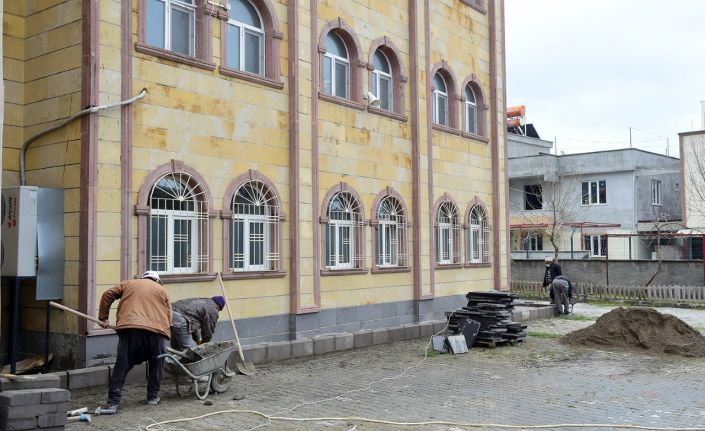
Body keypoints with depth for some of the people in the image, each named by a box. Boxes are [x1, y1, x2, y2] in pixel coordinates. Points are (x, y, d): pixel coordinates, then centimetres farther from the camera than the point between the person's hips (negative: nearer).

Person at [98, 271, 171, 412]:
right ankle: (153, 397, 23)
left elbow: (107, 295, 16)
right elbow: (168, 316, 13)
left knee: (122, 366, 5)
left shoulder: (128, 284, 26)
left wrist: (103, 317, 20)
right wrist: (164, 330, 21)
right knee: (156, 365, 19)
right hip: (156, 331, 0)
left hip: (129, 328, 0)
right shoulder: (162, 290, 22)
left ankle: (113, 402, -1)